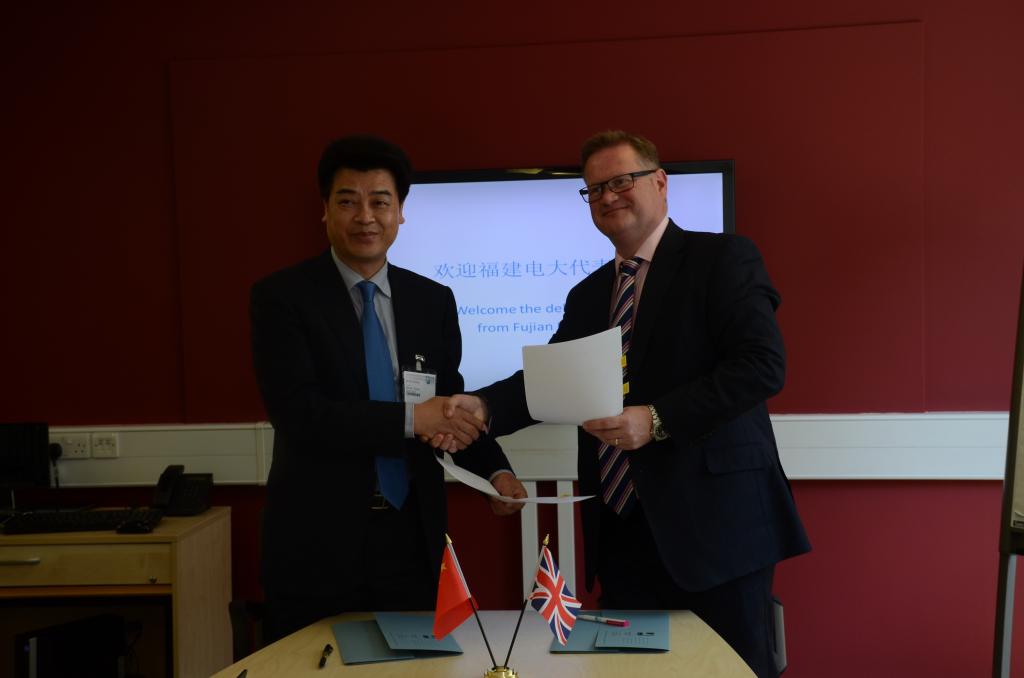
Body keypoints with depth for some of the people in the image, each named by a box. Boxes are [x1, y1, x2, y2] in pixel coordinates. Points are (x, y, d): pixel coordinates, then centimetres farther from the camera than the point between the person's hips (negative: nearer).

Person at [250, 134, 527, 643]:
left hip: (411, 539, 4)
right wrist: (409, 419, -20)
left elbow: (451, 403, 12)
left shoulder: (434, 301, 6)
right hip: (318, 544, -3)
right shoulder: (282, 297, -6)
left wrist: (494, 470, -5)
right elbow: (297, 412, -16)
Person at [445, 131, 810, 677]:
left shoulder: (723, 258, -3)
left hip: (712, 522, -5)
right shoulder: (587, 295, 18)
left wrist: (657, 420, -22)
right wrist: (484, 406, -12)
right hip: (621, 529, 6)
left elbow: (762, 364, -14)